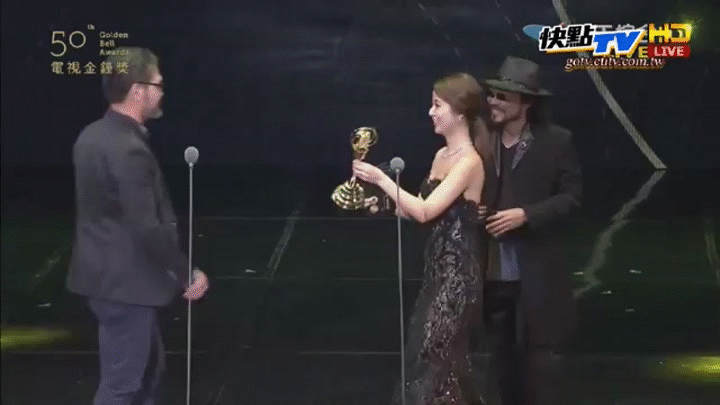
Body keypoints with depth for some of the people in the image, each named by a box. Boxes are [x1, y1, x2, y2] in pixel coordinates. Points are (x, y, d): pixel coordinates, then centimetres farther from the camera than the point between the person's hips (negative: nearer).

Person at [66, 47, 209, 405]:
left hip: (106, 271, 10)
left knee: (148, 367, 23)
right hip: (123, 280, -10)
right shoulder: (128, 150, -24)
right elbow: (147, 228, -26)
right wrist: (187, 274, -14)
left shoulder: (93, 135, 6)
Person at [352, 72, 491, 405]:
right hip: (439, 269, 9)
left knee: (432, 360, -3)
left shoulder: (469, 162, -16)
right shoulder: (442, 156, 10)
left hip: (458, 273, -9)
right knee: (433, 356, 15)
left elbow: (425, 211, -22)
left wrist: (381, 179, -18)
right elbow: (421, 212, 12)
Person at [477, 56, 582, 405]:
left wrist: (526, 215, -18)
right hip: (491, 271, 4)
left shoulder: (556, 141, -7)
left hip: (536, 272, -4)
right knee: (503, 356, 16)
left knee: (541, 355, 1)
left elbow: (571, 196, -6)